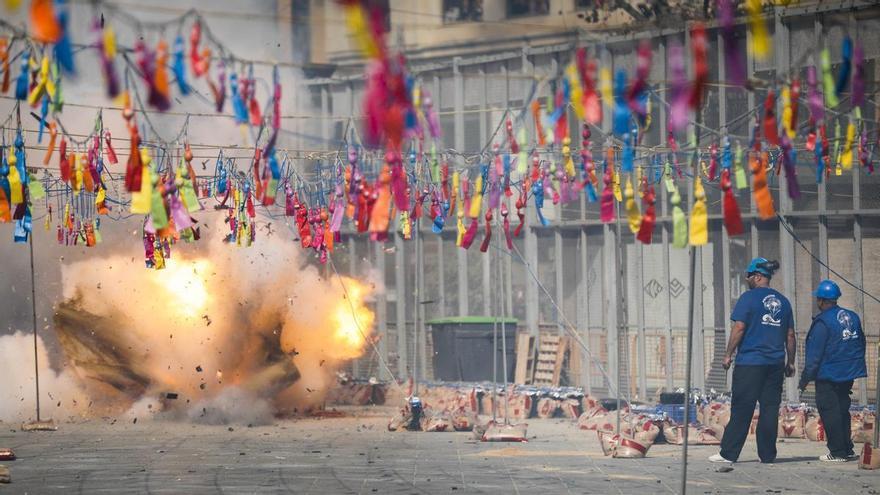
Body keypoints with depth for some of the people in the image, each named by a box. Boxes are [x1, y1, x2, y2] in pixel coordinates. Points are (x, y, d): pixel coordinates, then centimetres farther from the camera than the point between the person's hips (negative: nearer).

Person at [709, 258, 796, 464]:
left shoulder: (749, 298, -5)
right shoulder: (783, 301, 11)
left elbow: (739, 328, -10)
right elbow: (790, 336, 13)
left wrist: (728, 354, -3)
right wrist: (791, 362, 19)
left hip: (749, 362, -4)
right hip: (775, 363, 4)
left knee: (741, 409, -3)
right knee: (770, 408, 7)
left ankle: (728, 453, -2)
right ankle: (767, 454, 7)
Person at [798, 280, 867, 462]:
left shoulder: (822, 322, -15)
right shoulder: (852, 317, 7)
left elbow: (814, 355, -16)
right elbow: (861, 343, 16)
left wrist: (805, 379, -10)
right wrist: (854, 366, 26)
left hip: (828, 377, -7)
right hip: (849, 375, 7)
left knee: (829, 411, -2)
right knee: (842, 409, 17)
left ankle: (837, 452, -3)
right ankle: (847, 448, 19)